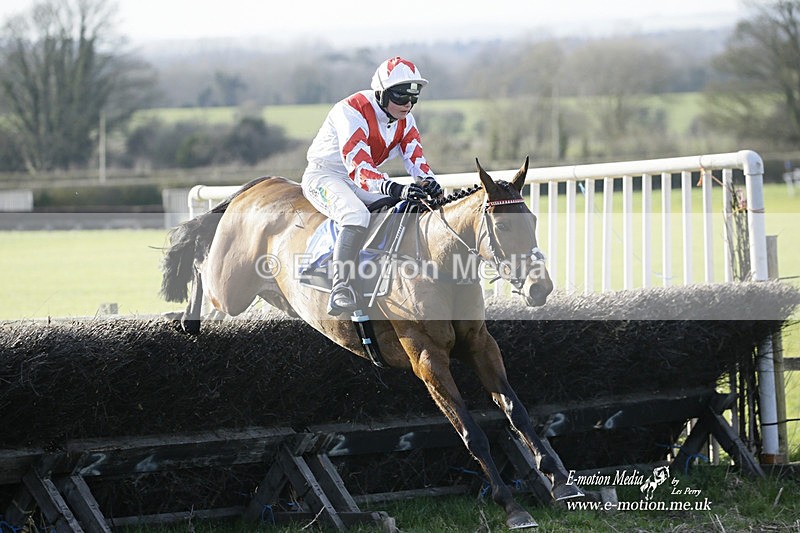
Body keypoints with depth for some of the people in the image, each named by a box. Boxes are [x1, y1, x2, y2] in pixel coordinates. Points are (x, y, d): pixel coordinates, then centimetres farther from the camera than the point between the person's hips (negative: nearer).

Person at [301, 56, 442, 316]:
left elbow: (415, 158, -4)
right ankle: (341, 287, -39)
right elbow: (359, 169, -36)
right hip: (324, 175, -8)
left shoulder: (405, 120, -2)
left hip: (369, 179, 8)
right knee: (357, 216, -37)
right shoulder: (352, 112, -27)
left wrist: (427, 181, -29)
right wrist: (396, 189, -50)